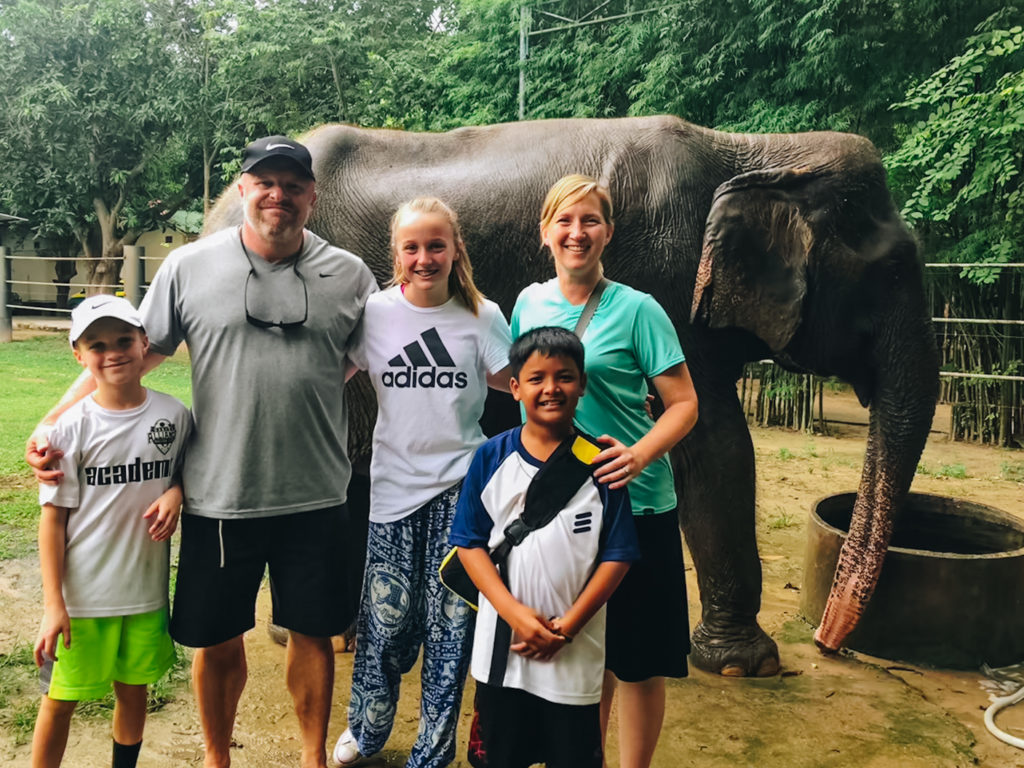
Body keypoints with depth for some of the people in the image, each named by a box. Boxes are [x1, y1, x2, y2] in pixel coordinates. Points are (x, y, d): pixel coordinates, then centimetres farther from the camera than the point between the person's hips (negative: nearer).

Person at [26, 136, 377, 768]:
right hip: (219, 498, 0)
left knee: (313, 632, 13)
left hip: (316, 498, 1)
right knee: (218, 639, 14)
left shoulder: (351, 276, 1)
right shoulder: (191, 266, -1)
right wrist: (50, 425, 0)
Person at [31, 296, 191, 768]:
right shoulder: (73, 426, -11)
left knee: (134, 688, 18)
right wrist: (53, 604, -11)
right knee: (60, 700, 9)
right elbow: (53, 517, -8)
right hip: (82, 593, -3)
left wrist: (175, 492, -12)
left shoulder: (173, 415, -4)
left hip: (146, 588, 3)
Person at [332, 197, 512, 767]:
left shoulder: (482, 316, -2)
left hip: (460, 486, 0)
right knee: (386, 618, 5)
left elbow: (510, 380, 6)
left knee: (450, 622, 4)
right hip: (395, 484, 1)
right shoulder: (375, 312, -1)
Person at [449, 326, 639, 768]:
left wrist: (568, 627, -12)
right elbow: (469, 543, -3)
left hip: (575, 654, -1)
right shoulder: (492, 457, -5)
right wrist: (514, 612, -14)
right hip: (502, 648, 1)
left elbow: (617, 556, -6)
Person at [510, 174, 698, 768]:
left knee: (638, 656, 6)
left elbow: (684, 404, -9)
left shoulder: (636, 310, -10)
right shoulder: (531, 302, 4)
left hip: (633, 507, -4)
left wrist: (639, 455, -27)